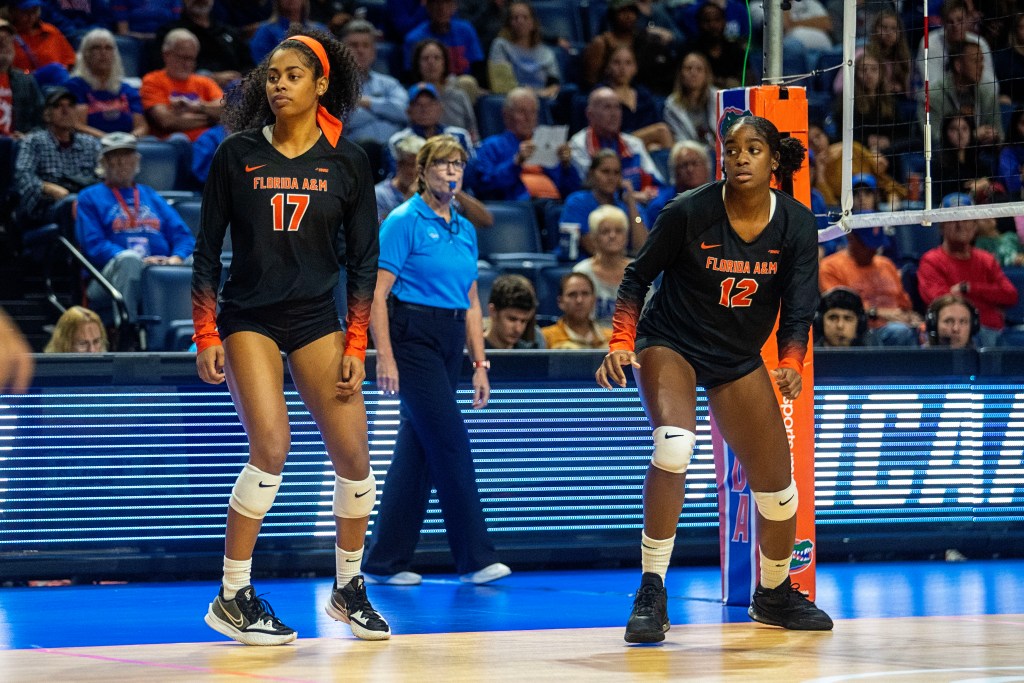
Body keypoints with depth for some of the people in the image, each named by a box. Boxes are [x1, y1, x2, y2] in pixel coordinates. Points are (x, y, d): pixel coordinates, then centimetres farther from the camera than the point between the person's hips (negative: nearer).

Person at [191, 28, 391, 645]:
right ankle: (233, 598, -8)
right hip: (249, 316, -2)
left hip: (317, 318, 2)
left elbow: (363, 258, 4)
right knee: (272, 448, -18)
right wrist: (206, 335, -3)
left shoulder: (347, 160, 1)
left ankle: (349, 588, 18)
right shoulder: (238, 154, -1)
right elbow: (208, 249, 2)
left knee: (354, 456, -3)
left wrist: (356, 345, -2)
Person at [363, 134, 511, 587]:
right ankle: (475, 558, -4)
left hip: (450, 344, 7)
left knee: (418, 450, 7)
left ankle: (385, 561, 12)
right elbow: (377, 294, -11)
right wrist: (385, 358, -17)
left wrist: (479, 364, 11)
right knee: (452, 442, -10)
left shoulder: (465, 230, 14)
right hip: (413, 339, -7)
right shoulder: (404, 221, -7)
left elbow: (471, 304, 17)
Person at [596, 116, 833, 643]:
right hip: (669, 345, -4)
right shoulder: (689, 213, -18)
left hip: (740, 358, 4)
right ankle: (651, 594, -25)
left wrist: (791, 366, -27)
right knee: (673, 445, -32)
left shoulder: (796, 225, -10)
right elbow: (638, 276, -7)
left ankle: (774, 596, 34)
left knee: (777, 486, 7)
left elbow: (799, 310, -10)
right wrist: (621, 344, -17)